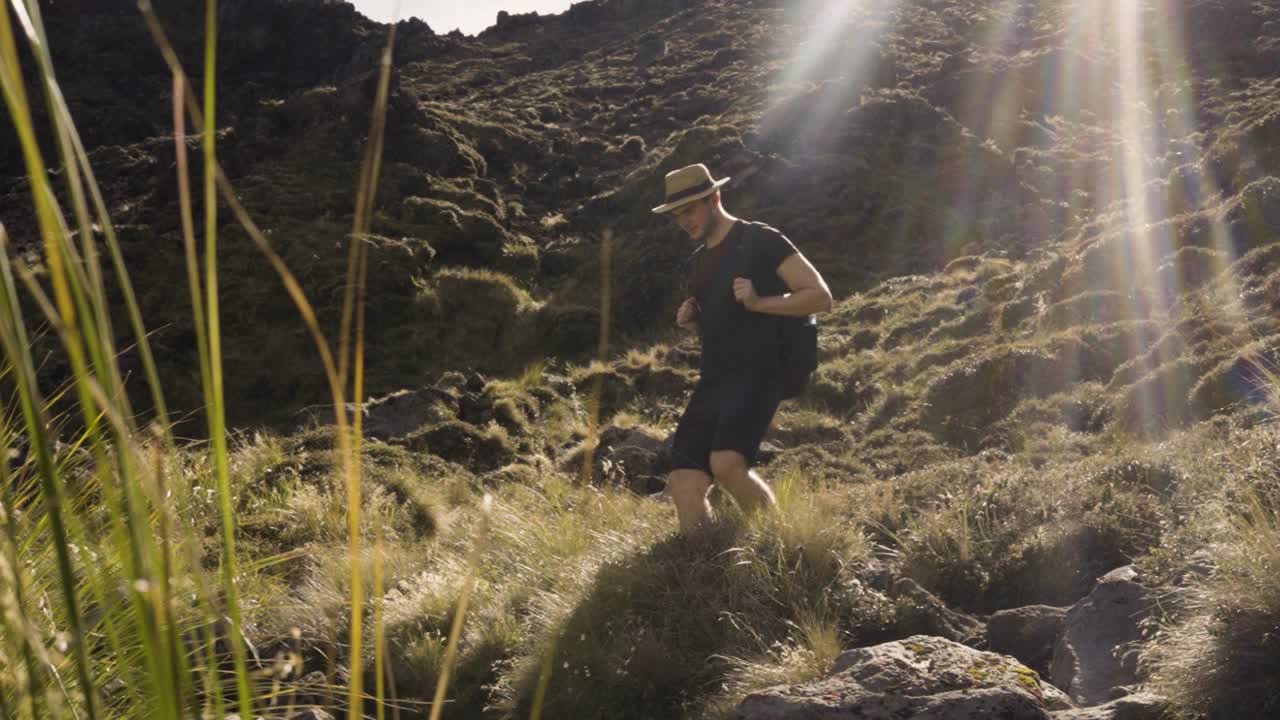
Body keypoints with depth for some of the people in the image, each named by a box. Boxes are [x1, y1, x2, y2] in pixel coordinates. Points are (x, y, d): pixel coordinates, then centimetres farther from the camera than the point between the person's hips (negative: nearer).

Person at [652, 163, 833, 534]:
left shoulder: (761, 241, -4)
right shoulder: (697, 263, 19)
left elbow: (820, 296, -7)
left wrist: (759, 302, -17)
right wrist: (690, 321, 9)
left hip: (756, 376, -7)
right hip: (712, 382, 8)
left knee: (726, 464, -29)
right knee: (684, 483, -5)